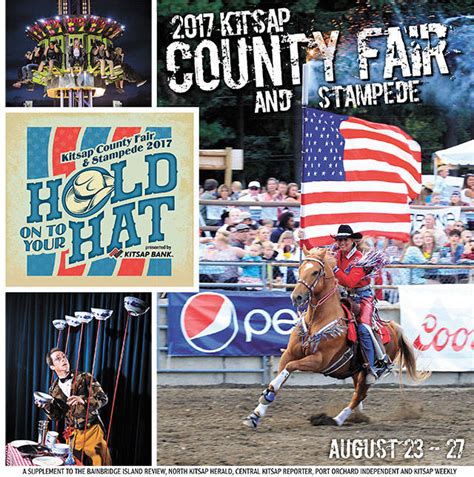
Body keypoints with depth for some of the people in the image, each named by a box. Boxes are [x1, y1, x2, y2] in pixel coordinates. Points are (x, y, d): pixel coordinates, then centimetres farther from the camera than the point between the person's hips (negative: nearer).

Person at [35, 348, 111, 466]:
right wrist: (47, 407, -8)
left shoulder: (85, 378, -1)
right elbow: (58, 416, 12)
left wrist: (83, 400, -24)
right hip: (72, 435, 3)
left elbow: (103, 399, -6)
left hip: (92, 430, -3)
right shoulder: (54, 391, 9)